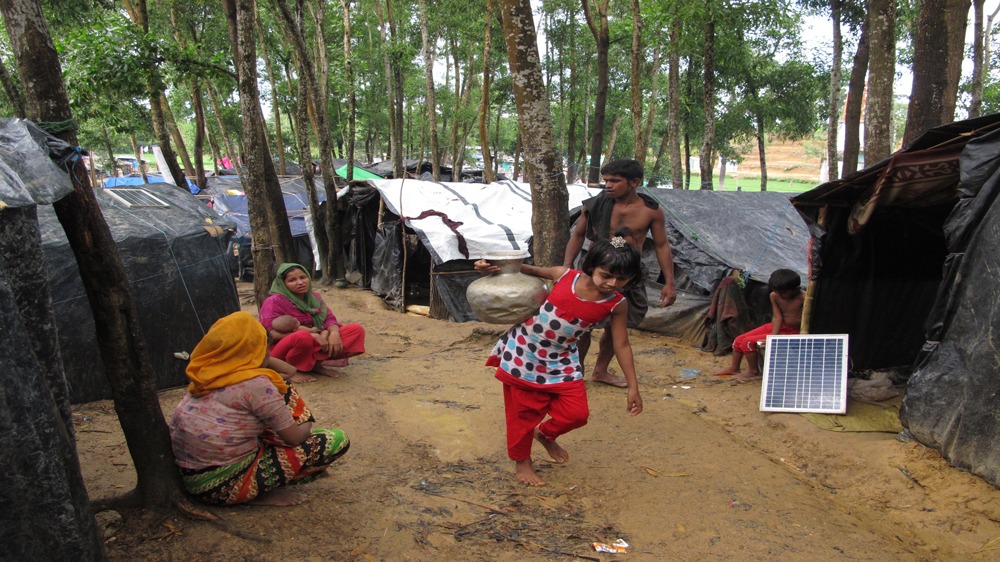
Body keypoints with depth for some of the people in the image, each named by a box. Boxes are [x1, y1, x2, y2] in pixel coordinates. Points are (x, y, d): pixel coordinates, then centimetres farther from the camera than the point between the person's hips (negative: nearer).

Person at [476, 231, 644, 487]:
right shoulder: (565, 276, -15)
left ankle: (544, 434, 31)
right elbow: (533, 271, 0)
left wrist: (633, 387, -2)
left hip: (561, 360, 2)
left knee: (576, 412, -2)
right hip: (523, 352, -2)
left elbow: (622, 345, -4)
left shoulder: (617, 304, -12)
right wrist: (492, 267, -12)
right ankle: (521, 461, 31)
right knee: (524, 409, 6)